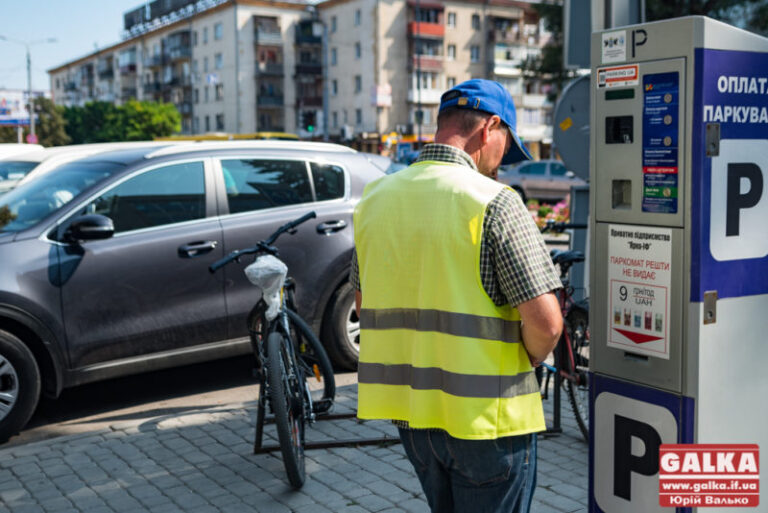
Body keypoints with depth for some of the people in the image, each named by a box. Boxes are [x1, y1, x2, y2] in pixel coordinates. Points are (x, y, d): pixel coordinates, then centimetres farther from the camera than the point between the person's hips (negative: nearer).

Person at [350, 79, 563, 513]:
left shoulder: (376, 198, 4)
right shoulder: (495, 202, -16)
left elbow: (365, 305, 13)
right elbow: (545, 322, -19)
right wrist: (528, 362, 1)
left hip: (408, 408, 6)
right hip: (484, 413, -6)